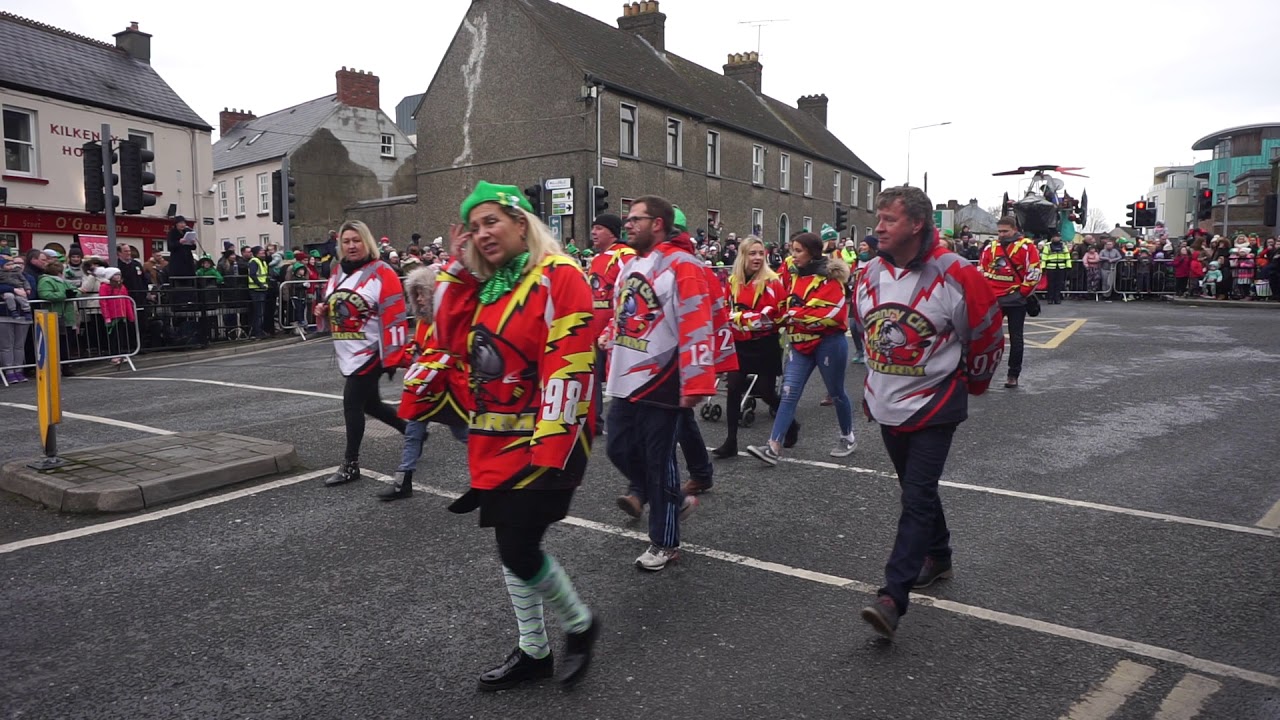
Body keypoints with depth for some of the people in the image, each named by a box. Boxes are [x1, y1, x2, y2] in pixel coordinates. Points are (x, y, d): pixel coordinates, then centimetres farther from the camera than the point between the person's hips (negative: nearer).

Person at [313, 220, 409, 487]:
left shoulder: (382, 273, -13)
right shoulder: (338, 273, 12)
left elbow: (394, 318, -18)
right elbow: (332, 306, 25)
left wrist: (392, 357, -22)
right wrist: (323, 311, 1)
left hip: (369, 352, -8)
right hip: (347, 353, 8)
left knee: (352, 403, -7)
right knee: (369, 404, 14)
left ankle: (351, 464, 5)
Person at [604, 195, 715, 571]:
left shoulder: (681, 266, -14)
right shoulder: (629, 265, 14)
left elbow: (696, 326, -21)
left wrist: (694, 383, -25)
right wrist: (613, 367, 19)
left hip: (660, 385, -8)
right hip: (626, 383, 9)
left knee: (658, 462, 2)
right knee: (620, 449, 15)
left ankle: (665, 543, 19)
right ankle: (668, 499, 39)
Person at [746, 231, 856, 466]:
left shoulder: (829, 278, -13)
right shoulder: (796, 276, 11)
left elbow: (835, 313, -21)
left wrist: (797, 314, -21)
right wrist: (785, 315, 0)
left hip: (828, 343, -6)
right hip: (801, 344, 6)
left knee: (836, 393, 11)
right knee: (789, 393, -4)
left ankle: (848, 438, 32)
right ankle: (774, 447, -9)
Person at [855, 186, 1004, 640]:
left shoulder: (955, 275, -17)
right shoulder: (871, 275, 0)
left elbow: (988, 333, -3)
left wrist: (972, 381, 10)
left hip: (933, 407, -6)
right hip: (887, 405, 6)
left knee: (918, 499, -9)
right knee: (915, 490, 19)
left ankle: (892, 598, -11)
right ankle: (938, 556, 41)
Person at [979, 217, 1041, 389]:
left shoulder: (1027, 247, -7)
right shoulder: (990, 248, 7)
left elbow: (1033, 273, -9)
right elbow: (981, 271, 15)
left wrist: (1022, 294, -9)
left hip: (1015, 301, -4)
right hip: (993, 300, 4)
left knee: (1015, 338, 5)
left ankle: (1013, 375, 12)